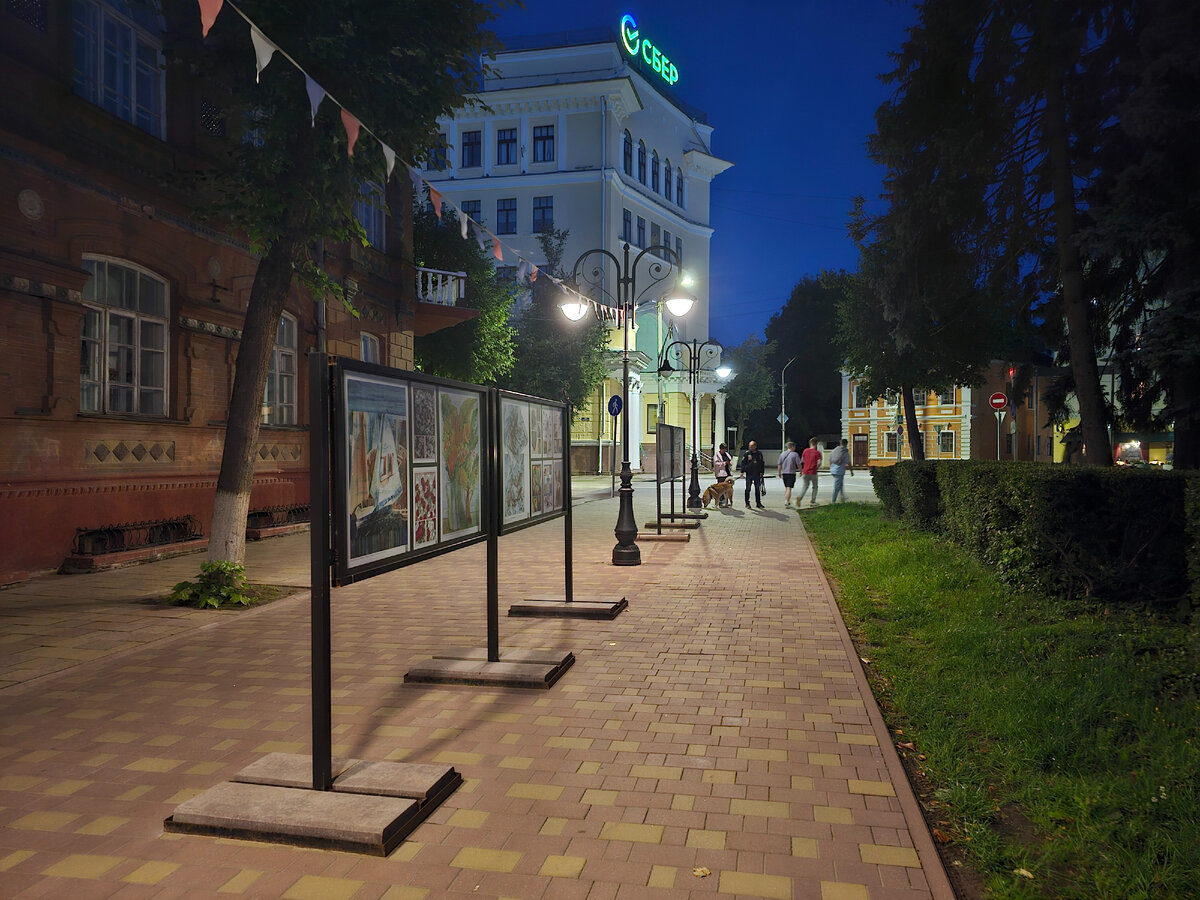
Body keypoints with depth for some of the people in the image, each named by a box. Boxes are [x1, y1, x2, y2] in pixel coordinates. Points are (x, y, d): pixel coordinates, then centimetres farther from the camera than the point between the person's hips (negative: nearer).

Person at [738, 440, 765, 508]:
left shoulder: (759, 453, 7)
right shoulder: (747, 453, -2)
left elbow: (762, 463, 15)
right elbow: (742, 462, -2)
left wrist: (761, 472, 9)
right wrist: (742, 471, -12)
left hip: (757, 474, 3)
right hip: (749, 474, -3)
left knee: (758, 489, 7)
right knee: (748, 489, -1)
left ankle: (758, 503, 15)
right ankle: (747, 503, 5)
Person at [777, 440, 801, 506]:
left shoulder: (782, 454, 4)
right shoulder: (795, 454, -9)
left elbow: (779, 464, 7)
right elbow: (798, 464, -8)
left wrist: (779, 473, 17)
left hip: (784, 473, 5)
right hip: (791, 473, -5)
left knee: (786, 488, 18)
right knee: (789, 488, -5)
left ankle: (787, 501, 26)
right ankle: (786, 502, -13)